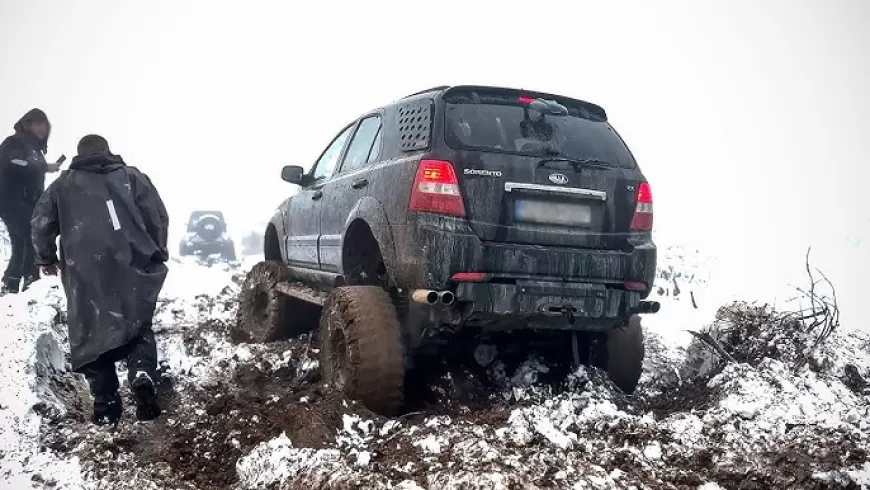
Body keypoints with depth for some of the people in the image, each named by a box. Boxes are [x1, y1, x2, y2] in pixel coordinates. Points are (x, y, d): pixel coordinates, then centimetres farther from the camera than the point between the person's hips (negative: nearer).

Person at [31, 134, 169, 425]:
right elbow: (158, 216, 3)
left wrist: (46, 259, 26)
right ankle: (143, 377, -15)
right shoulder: (131, 176, 11)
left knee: (92, 335, 10)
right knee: (138, 328, 12)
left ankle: (105, 404, 6)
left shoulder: (63, 185, 14)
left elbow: (41, 224, 11)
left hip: (84, 275, 0)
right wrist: (157, 253, 14)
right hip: (132, 268, 0)